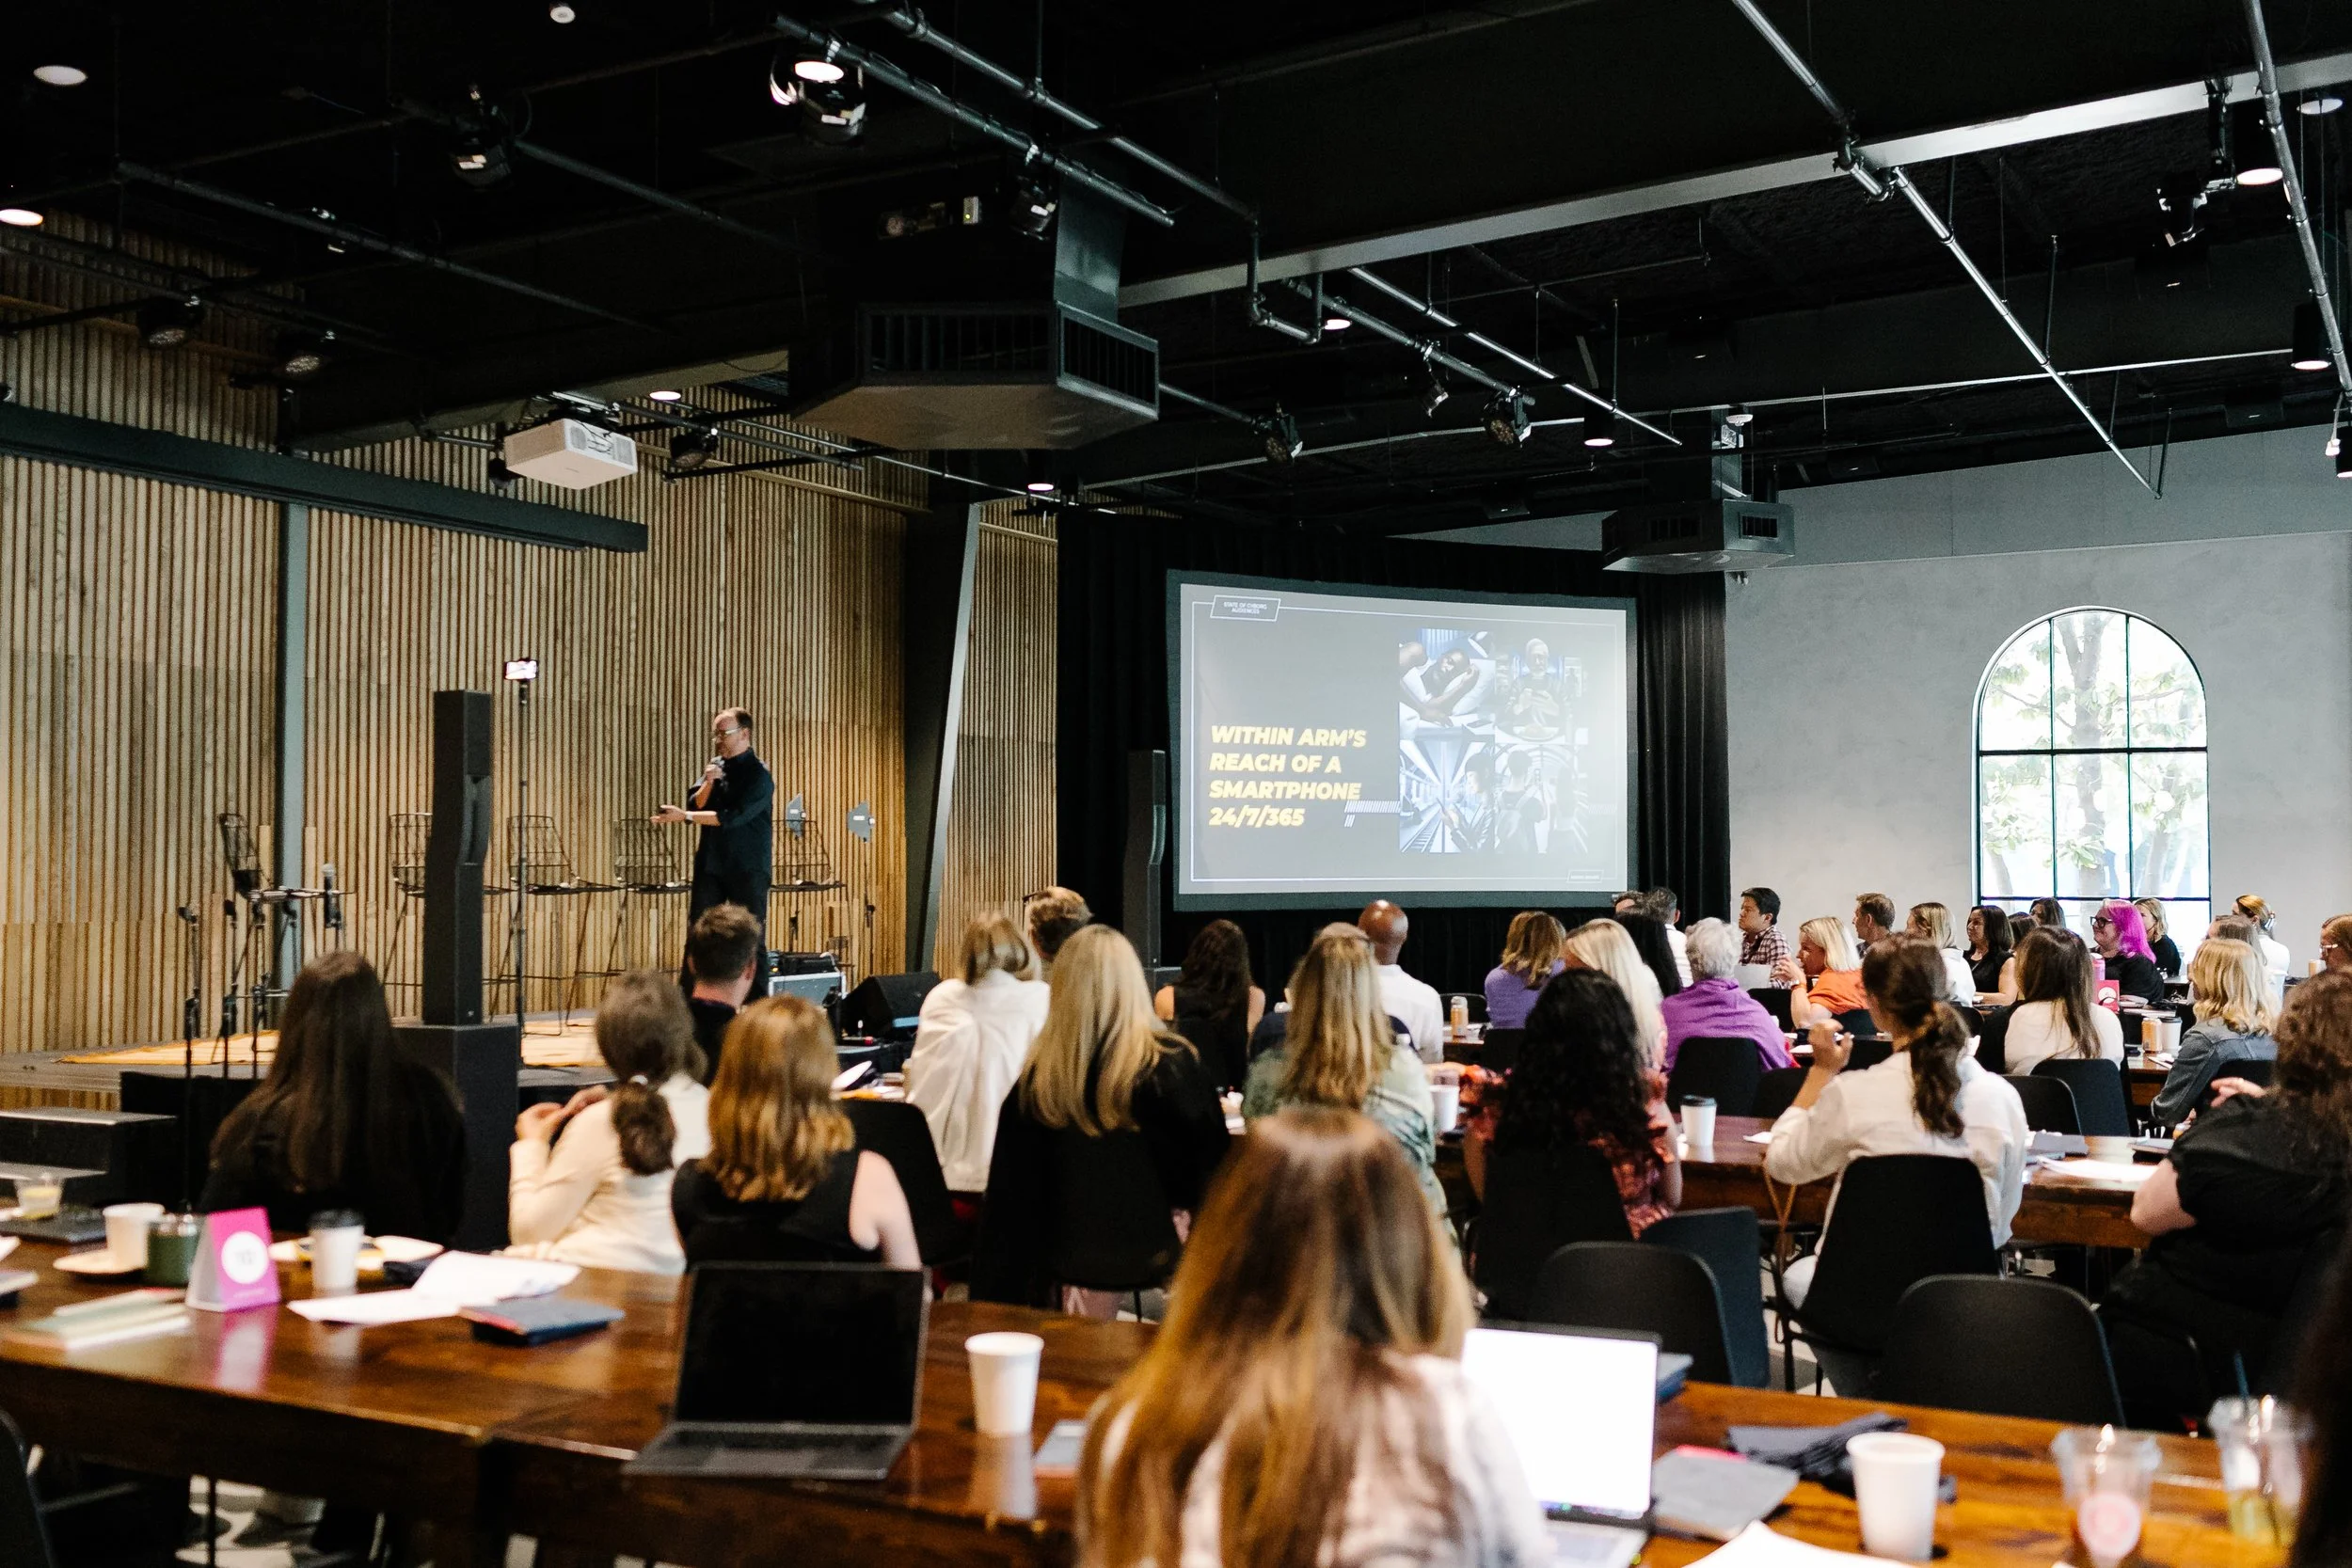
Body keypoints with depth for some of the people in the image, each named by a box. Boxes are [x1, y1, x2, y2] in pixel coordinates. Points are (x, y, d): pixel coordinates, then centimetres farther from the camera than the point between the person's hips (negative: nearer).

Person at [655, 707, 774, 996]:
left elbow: (731, 817, -20)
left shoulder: (759, 775, -10)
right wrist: (708, 783, -13)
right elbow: (695, 806, 5)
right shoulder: (715, 765, 10)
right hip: (709, 865, 6)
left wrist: (684, 816, -20)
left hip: (747, 870, -6)